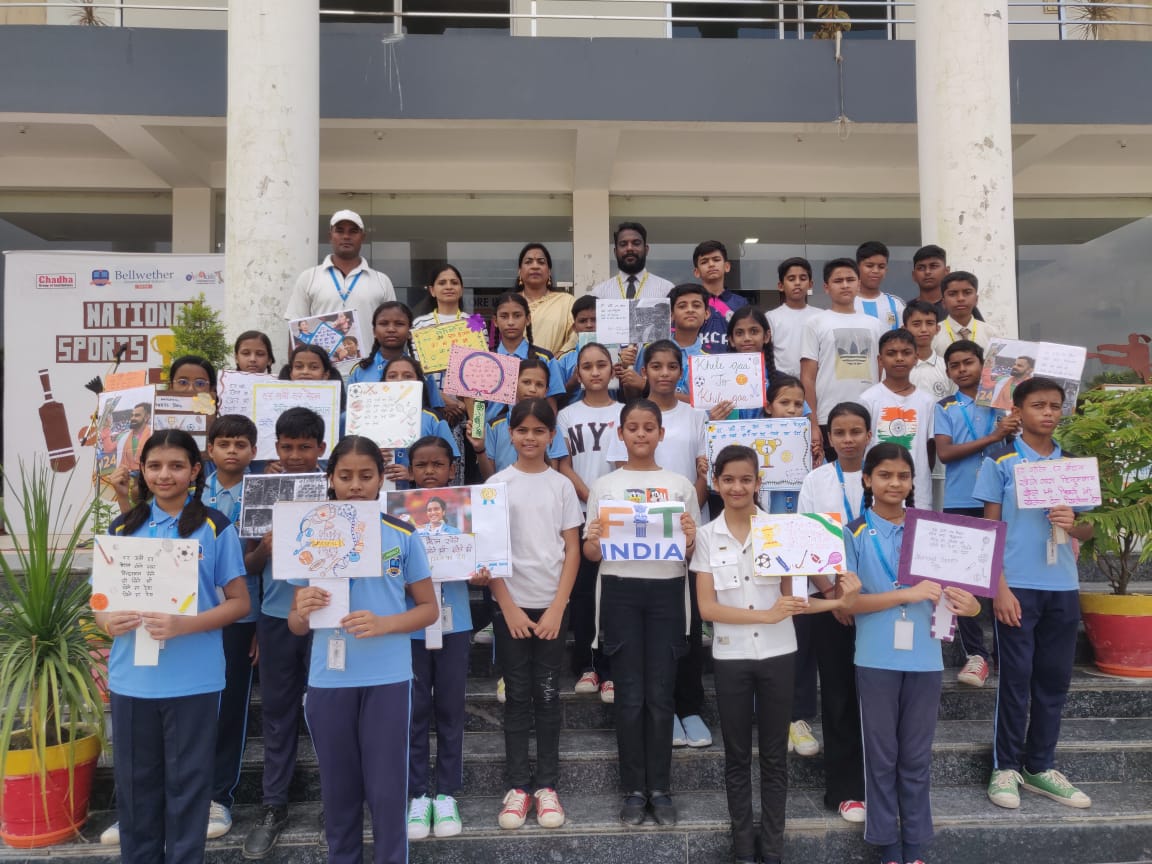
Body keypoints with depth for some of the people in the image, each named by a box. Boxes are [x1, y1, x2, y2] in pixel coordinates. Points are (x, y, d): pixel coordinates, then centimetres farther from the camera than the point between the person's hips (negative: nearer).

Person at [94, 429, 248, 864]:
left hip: (193, 680, -3)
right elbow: (100, 598, 10)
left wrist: (184, 625, -20)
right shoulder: (122, 529, 6)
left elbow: (239, 602, -5)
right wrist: (108, 621, -13)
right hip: (131, 678, 3)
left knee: (187, 782, 7)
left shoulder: (216, 528, -4)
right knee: (135, 780, 14)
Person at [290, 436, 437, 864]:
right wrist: (302, 612, -17)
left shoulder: (403, 536, -2)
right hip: (328, 681, 2)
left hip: (388, 679, -2)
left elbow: (428, 609, 2)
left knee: (387, 789, 6)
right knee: (338, 789, 14)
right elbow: (296, 626, 6)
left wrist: (383, 624, -16)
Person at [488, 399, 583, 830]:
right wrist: (509, 608, -8)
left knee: (547, 696, 6)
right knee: (517, 696, 6)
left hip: (552, 605, 1)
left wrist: (556, 608, -7)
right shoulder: (497, 484, 0)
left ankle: (547, 784, 16)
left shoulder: (562, 485, 2)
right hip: (511, 604, 0)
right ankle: (518, 785, 15)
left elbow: (572, 550, 1)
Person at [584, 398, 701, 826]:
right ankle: (634, 789, 16)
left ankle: (660, 789, 18)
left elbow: (693, 554, 9)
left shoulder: (680, 485, 8)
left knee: (661, 694, 5)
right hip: (621, 591, 0)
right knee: (630, 694, 4)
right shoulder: (603, 486, 7)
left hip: (666, 591, 0)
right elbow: (592, 554, 7)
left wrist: (690, 541, -13)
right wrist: (593, 543, -16)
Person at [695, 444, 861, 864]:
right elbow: (707, 608, -7)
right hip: (731, 657, 0)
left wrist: (838, 601, -21)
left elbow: (790, 593, -3)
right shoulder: (707, 535, -2)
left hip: (777, 654, 0)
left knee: (774, 755, 10)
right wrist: (766, 615, -19)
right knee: (737, 756, 12)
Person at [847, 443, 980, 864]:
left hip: (924, 658, 2)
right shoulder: (854, 534, -4)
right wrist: (907, 594, -19)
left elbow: (945, 587, 8)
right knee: (881, 755, 9)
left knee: (917, 756, 12)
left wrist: (966, 602, -15)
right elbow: (849, 601, -9)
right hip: (876, 659, -2)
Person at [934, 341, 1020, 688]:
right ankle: (976, 653, 11)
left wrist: (1013, 432, -16)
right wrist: (992, 437, -14)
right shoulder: (945, 408, 6)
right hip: (960, 504, 0)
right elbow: (944, 453, -8)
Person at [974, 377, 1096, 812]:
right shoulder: (1000, 461, -2)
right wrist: (999, 587, -12)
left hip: (1064, 587, 4)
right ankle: (1006, 767, 14)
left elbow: (1088, 530, 13)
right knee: (1016, 679, 2)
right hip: (1017, 585, -4)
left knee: (1054, 679, 10)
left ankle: (1041, 767, 23)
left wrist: (1073, 524, -12)